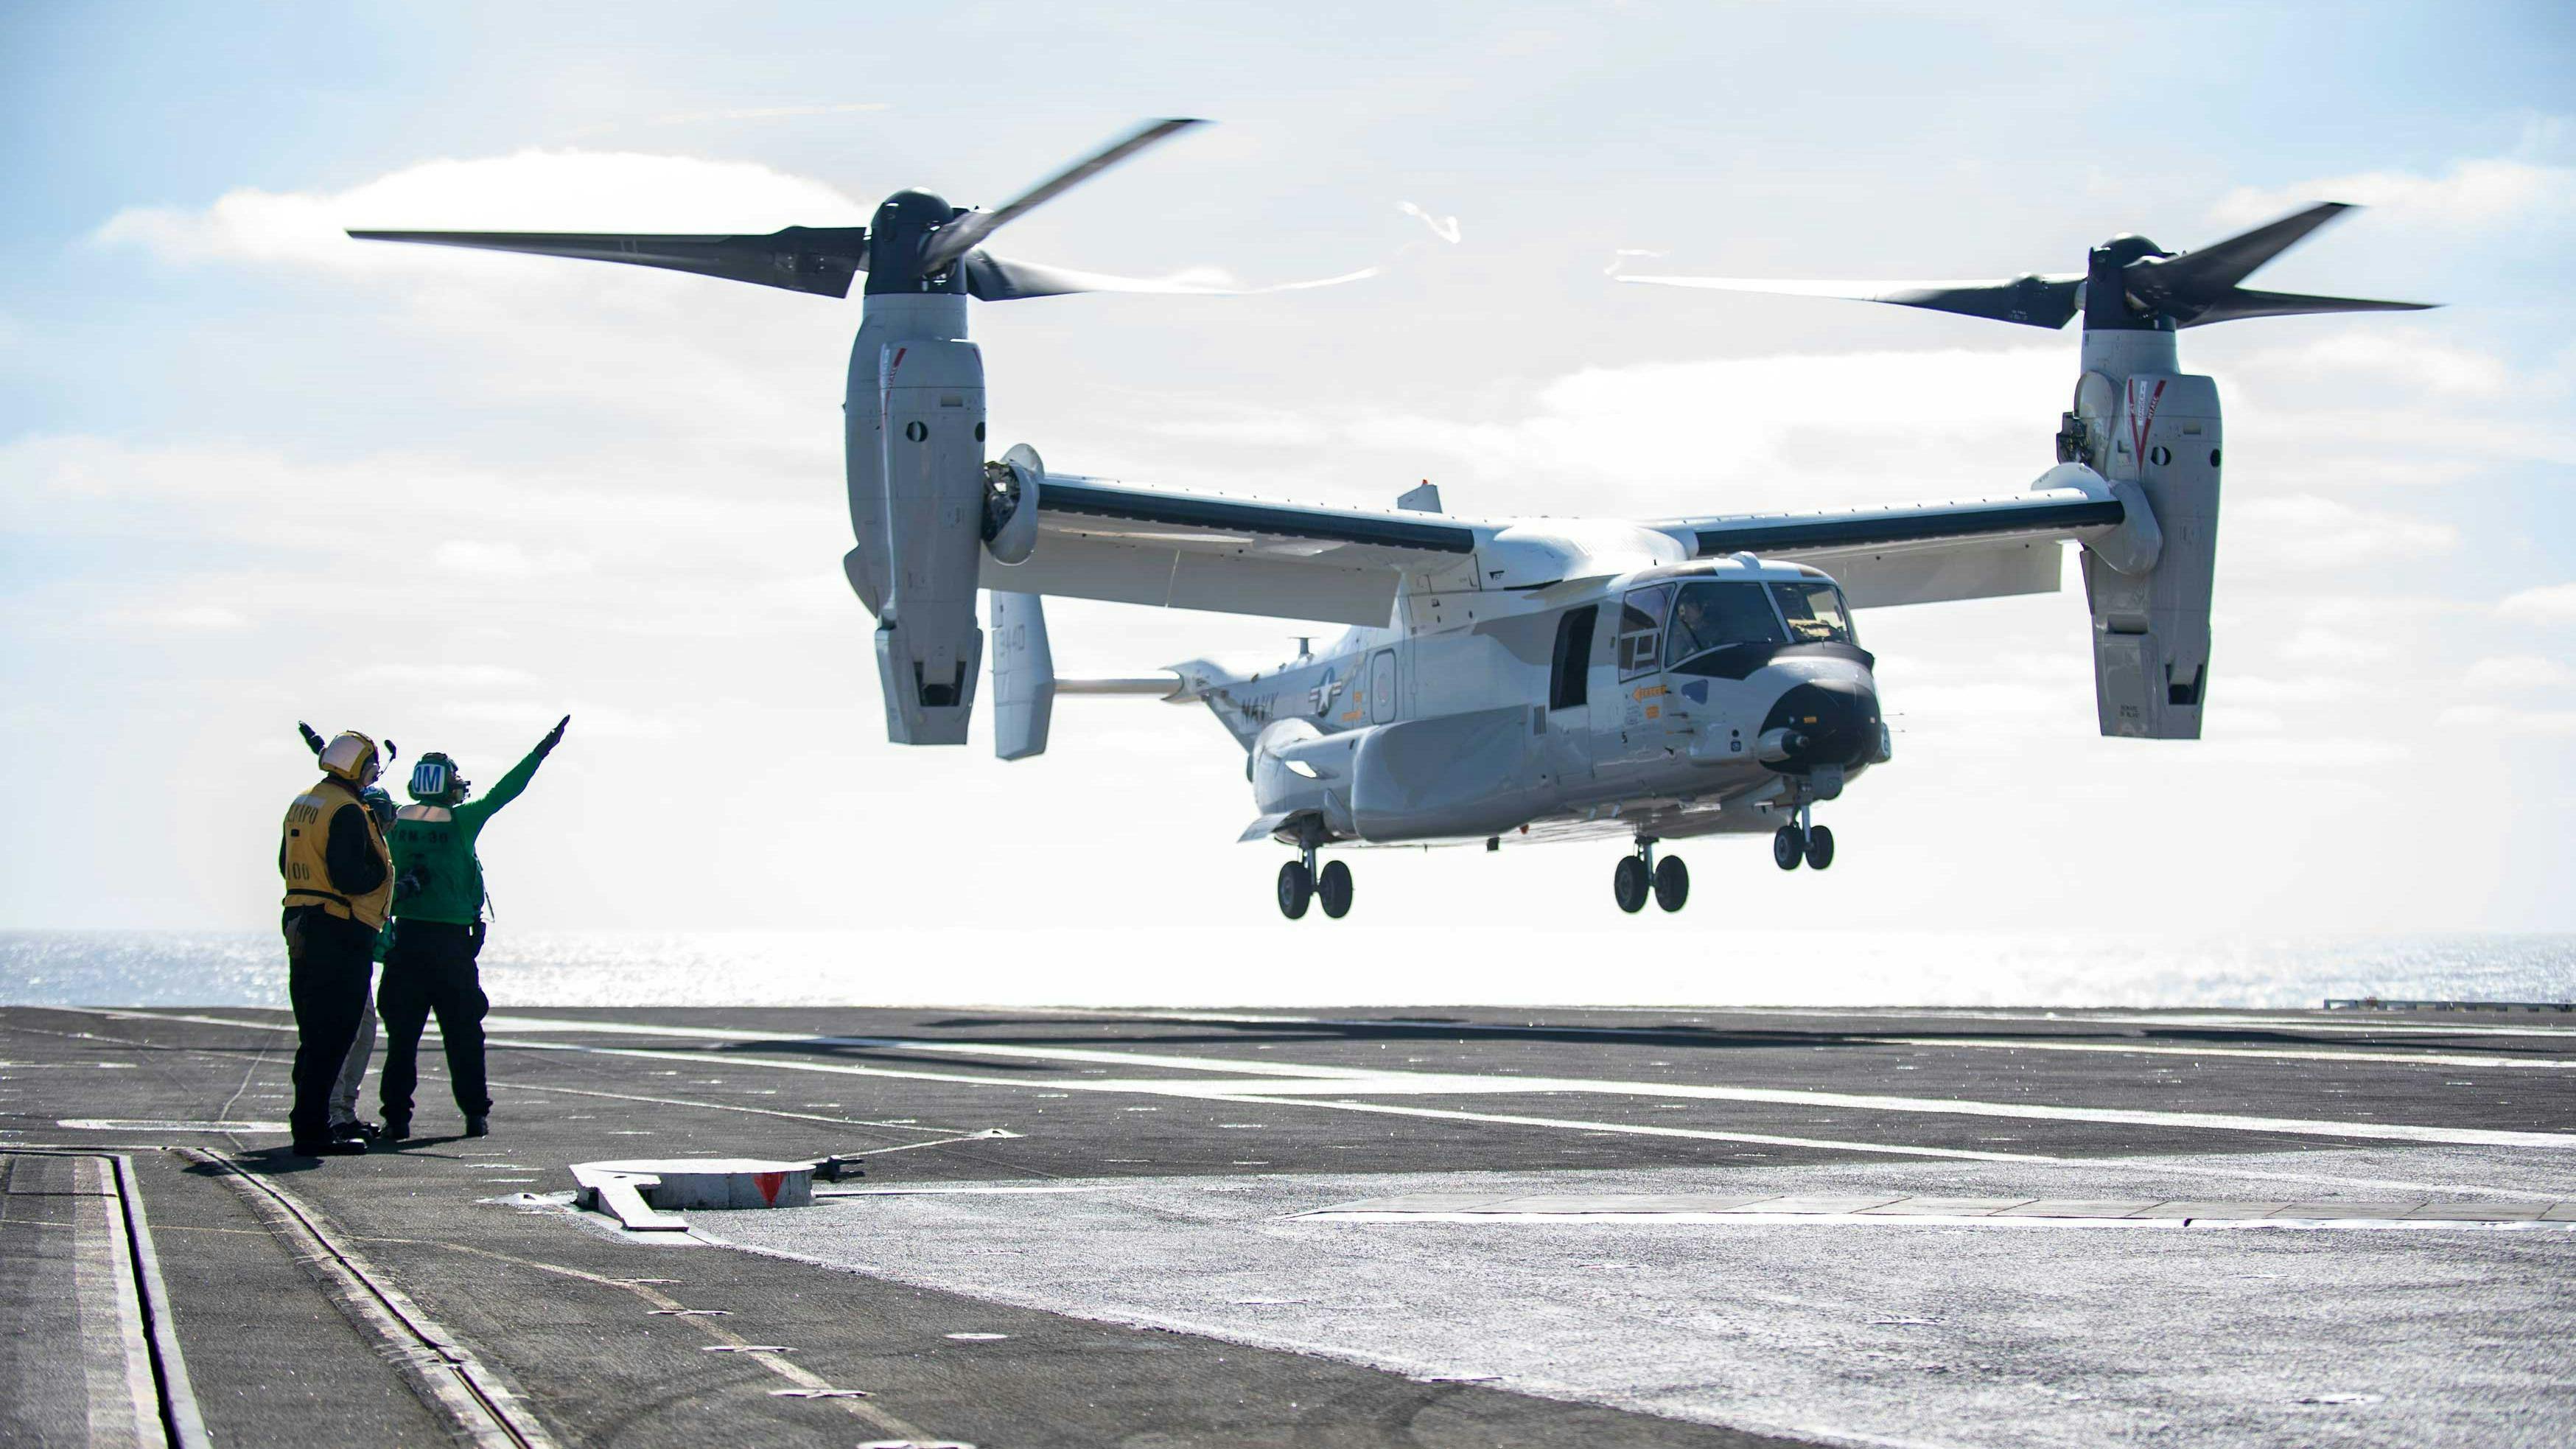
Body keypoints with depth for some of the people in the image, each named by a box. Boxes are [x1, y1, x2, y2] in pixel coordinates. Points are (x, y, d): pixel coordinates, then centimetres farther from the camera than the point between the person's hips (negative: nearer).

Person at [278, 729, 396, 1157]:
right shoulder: (347, 812, -15)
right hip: (342, 935, -9)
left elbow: (287, 864, 23)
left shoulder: (301, 805, 15)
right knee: (331, 1037, -7)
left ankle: (309, 1122, 19)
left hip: (302, 929, 9)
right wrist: (385, 870, -5)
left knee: (314, 1033, 15)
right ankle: (312, 1130, -9)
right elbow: (351, 878, -22)